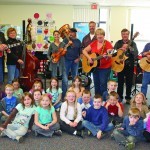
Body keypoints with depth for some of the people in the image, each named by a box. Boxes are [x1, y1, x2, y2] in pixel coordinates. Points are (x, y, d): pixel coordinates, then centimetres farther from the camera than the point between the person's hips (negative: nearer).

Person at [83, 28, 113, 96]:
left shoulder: (107, 44, -8)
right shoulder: (94, 43, 6)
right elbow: (84, 51, 7)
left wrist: (106, 56, -41)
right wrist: (89, 57, -9)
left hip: (105, 68, -5)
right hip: (95, 67, 6)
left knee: (103, 84, -8)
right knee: (96, 84, 13)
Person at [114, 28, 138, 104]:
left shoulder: (132, 43, 2)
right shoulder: (118, 43, 5)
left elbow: (136, 53, -12)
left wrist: (128, 47, -26)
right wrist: (120, 49, -21)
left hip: (130, 66, 0)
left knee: (129, 83, 6)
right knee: (120, 82, 5)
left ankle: (128, 98, 18)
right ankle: (119, 97, 17)